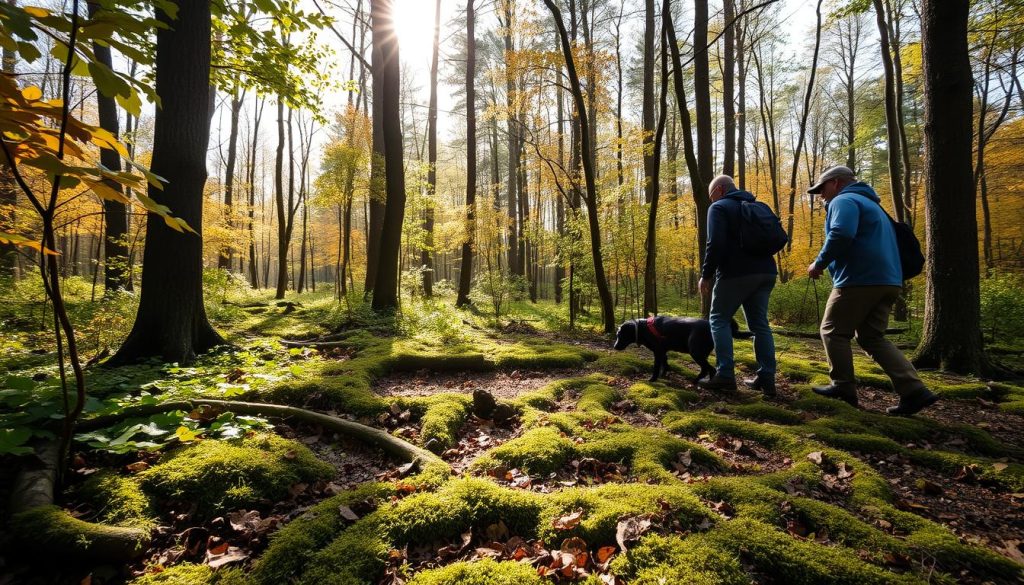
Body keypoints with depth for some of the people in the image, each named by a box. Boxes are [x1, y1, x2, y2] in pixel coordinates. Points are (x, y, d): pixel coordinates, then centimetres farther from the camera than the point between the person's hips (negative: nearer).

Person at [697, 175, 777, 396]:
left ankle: (725, 375, -4)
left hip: (736, 273, -7)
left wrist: (706, 274, -9)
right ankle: (767, 378, 8)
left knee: (720, 320, 4)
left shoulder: (719, 207, -2)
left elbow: (716, 244, -15)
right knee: (760, 324, 10)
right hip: (765, 272, 7)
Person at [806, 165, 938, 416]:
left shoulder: (844, 201, -4)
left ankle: (844, 386, 6)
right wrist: (829, 264, 25)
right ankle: (914, 391, 3)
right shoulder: (869, 203, 28)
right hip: (886, 280, 10)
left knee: (833, 332, 3)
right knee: (872, 337, 11)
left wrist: (819, 263, -12)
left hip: (861, 280, -9)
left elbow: (841, 235, -23)